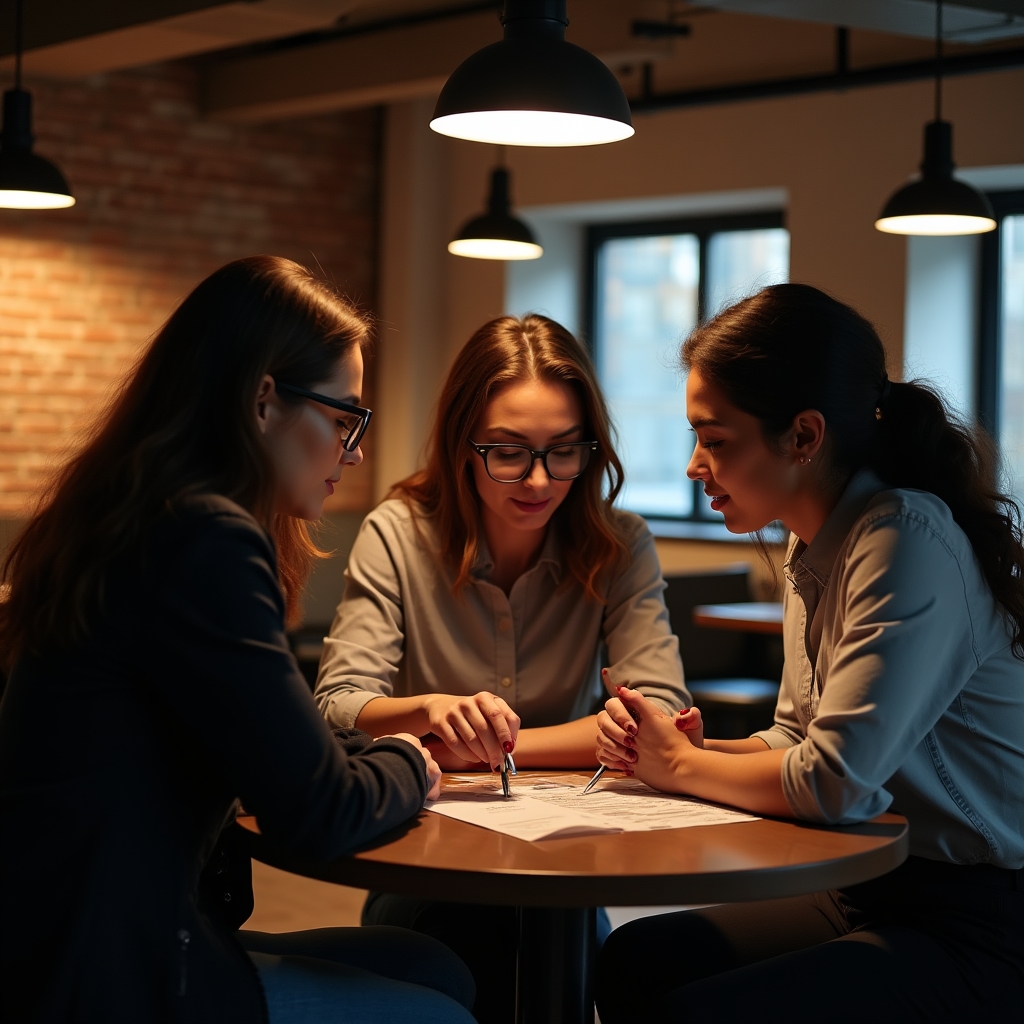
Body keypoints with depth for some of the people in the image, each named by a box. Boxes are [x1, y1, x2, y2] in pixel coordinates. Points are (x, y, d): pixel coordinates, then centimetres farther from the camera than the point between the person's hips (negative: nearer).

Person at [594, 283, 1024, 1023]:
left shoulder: (908, 541, -22)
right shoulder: (814, 550, 7)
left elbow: (834, 782, -26)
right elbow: (798, 741, 16)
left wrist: (682, 766, -9)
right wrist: (698, 751, -4)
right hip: (875, 892, 9)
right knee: (633, 961, 0)